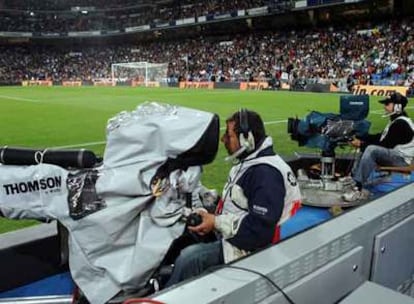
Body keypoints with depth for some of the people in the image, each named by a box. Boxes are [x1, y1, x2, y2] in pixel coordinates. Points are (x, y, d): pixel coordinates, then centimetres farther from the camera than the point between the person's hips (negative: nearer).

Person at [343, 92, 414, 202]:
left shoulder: (400, 123, -17)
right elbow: (380, 137, 16)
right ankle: (353, 180, -12)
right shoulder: (396, 120, 16)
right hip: (394, 154, 11)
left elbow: (386, 145, -20)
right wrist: (361, 138, 3)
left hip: (401, 158, -11)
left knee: (371, 150, -29)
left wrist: (362, 145, -16)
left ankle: (358, 189, -33)